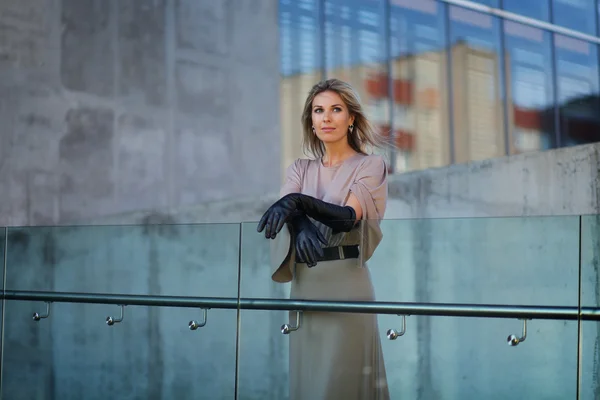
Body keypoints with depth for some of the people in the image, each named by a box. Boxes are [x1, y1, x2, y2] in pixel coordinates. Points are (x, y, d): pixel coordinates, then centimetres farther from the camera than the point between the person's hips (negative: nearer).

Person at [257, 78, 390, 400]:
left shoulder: (370, 165, 1)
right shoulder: (300, 169, 14)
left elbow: (348, 216, -17)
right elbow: (284, 209, -7)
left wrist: (298, 202, -33)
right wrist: (301, 226, -30)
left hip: (345, 282, -4)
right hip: (304, 285, 5)